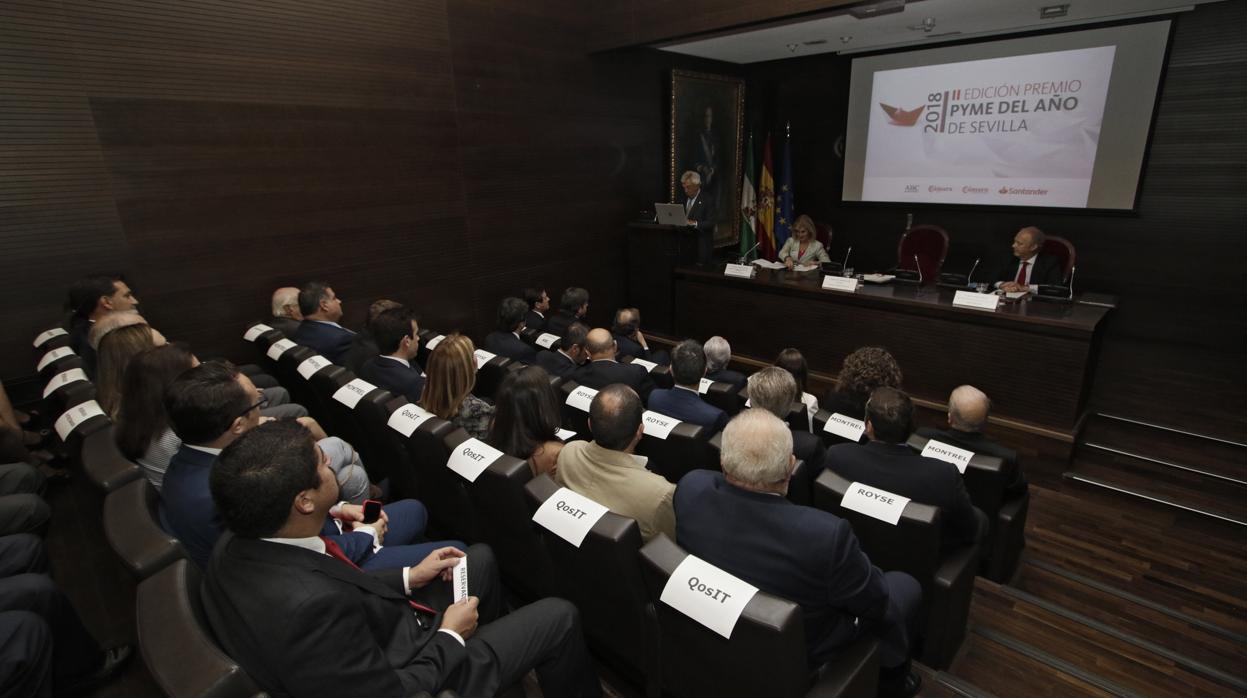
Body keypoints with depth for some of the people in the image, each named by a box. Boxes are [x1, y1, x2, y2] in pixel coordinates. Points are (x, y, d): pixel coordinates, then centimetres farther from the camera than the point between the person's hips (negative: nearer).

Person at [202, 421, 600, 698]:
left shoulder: (236, 547, -14)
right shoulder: (309, 606, -41)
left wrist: (408, 577, 1)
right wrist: (451, 636, -12)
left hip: (381, 633, 8)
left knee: (481, 558, 20)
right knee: (558, 617, 1)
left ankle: (499, 639, 46)